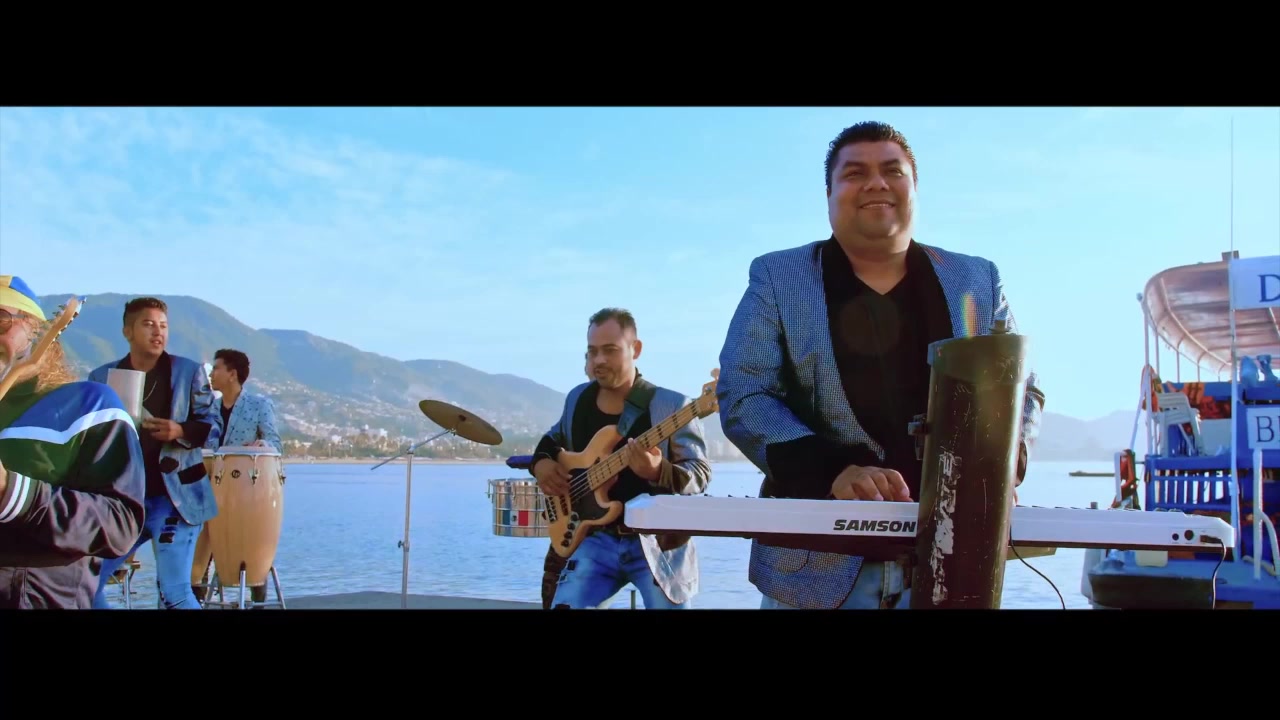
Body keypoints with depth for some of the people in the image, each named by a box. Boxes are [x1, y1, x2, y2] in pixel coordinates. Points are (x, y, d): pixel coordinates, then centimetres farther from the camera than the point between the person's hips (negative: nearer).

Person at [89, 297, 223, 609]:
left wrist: (181, 431, -20)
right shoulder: (101, 377, 8)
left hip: (173, 496, -4)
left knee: (174, 592, -9)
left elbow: (212, 424, 0)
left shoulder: (189, 371, 2)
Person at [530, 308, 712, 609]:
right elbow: (553, 438, 27)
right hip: (597, 537, 3)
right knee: (565, 604, -15)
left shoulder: (672, 405, -9)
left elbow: (700, 473, -12)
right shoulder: (577, 398, 9)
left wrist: (659, 473, -33)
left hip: (657, 540, -3)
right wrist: (541, 462, 4)